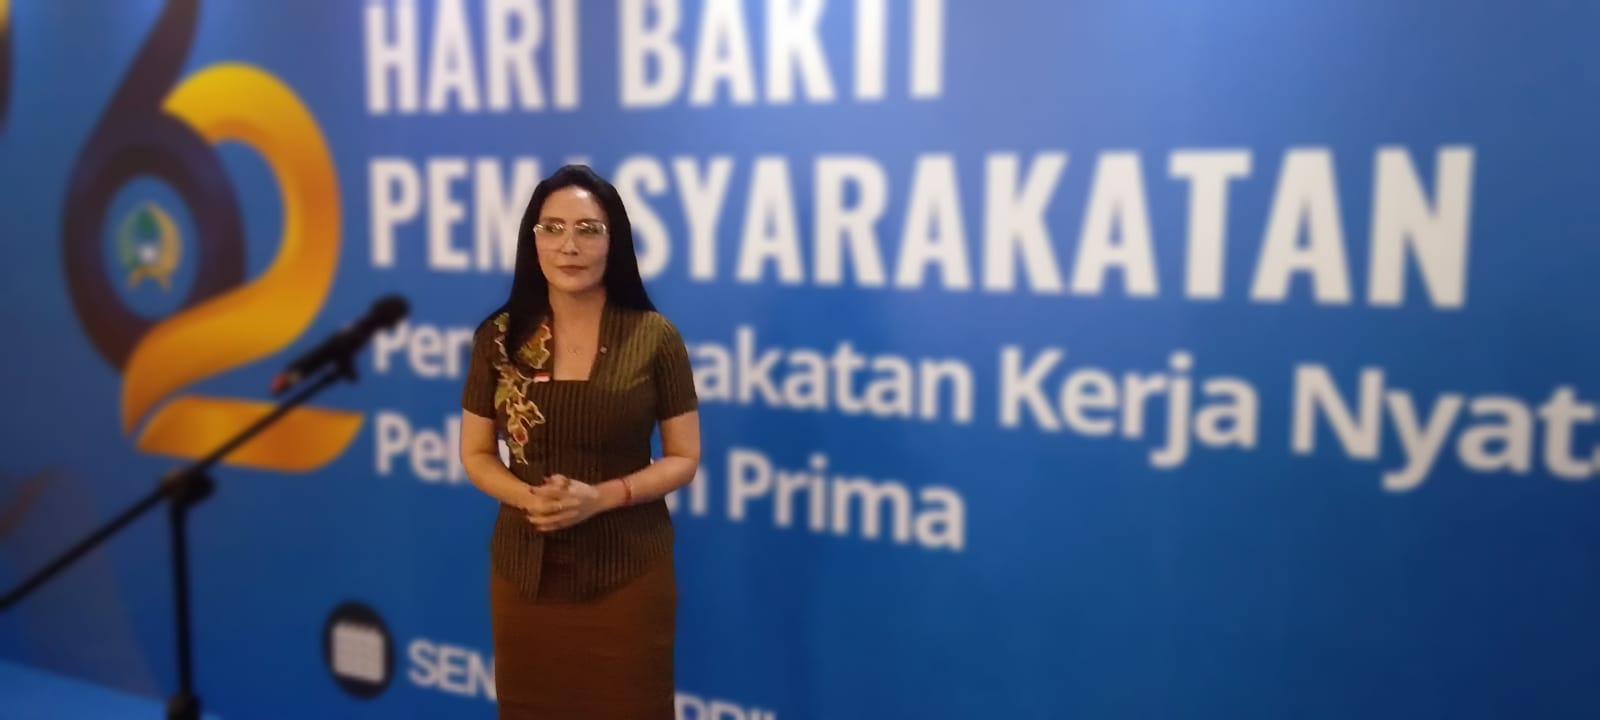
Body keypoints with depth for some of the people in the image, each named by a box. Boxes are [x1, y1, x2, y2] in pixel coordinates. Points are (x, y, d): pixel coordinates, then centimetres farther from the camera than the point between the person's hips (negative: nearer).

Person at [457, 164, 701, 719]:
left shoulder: (654, 338, -8)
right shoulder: (499, 337, -2)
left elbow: (684, 459, -3)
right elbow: (476, 453, 5)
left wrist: (602, 497, -18)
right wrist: (527, 497, -15)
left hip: (628, 571, -2)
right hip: (525, 570, 2)